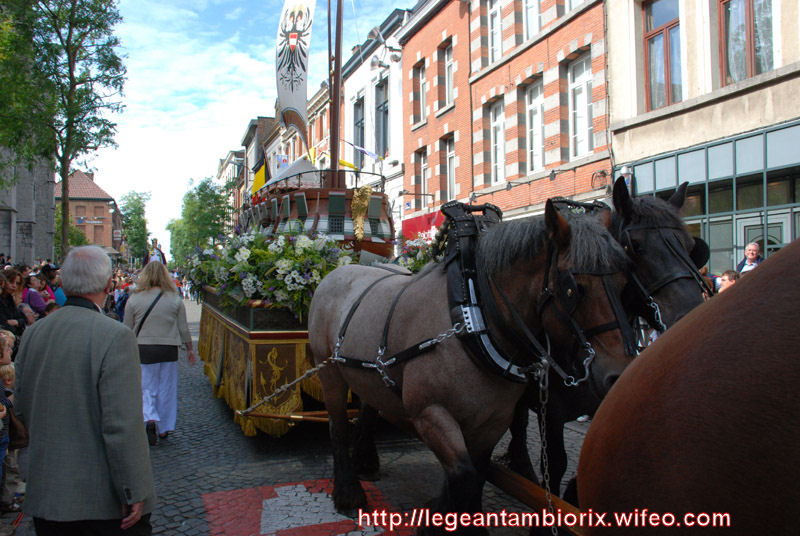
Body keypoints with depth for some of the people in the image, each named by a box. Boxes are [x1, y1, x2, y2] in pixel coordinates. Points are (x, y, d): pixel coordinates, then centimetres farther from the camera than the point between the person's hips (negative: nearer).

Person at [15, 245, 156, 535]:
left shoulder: (33, 332, 1)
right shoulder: (115, 336, -20)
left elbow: (22, 409, 12)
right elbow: (123, 426, -22)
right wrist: (134, 494, -15)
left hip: (46, 496, 6)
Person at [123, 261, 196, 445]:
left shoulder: (134, 299, -3)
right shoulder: (175, 299, -2)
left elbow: (127, 330, 3)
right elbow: (183, 328, 3)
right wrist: (190, 349, 15)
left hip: (143, 350, 0)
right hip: (168, 350, 1)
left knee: (146, 388, 7)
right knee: (167, 389, 11)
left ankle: (149, 418, -16)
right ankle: (164, 428, 19)